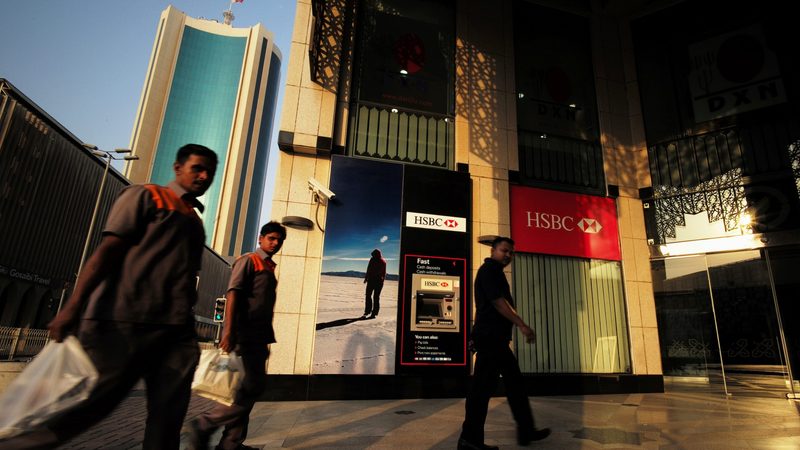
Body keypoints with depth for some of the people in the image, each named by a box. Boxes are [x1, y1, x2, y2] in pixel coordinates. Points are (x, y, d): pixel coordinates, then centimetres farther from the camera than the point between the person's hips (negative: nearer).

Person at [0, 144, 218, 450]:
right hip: (124, 321, -6)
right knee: (80, 409, -1)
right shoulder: (145, 196, 6)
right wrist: (73, 305, -15)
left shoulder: (195, 221, 24)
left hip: (177, 331, 6)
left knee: (167, 421, 4)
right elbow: (109, 249, -6)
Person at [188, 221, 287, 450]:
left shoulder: (270, 268, 20)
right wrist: (228, 331, -26)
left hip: (258, 336, 9)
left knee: (251, 386, 10)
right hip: (244, 334, -9)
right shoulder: (248, 260, -4)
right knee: (253, 385, -12)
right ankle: (204, 425, 1)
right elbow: (233, 293, -16)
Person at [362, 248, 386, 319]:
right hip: (380, 281, 4)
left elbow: (369, 270, -9)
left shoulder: (373, 259, -4)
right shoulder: (384, 261, 8)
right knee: (376, 297, 5)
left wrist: (366, 278, -3)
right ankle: (374, 313, 6)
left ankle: (368, 311, -5)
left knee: (368, 295, 0)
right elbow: (384, 273, 11)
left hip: (372, 279, -4)